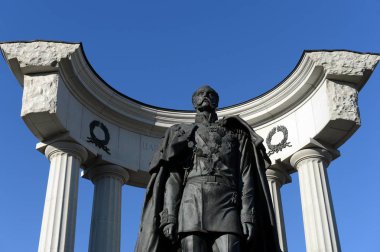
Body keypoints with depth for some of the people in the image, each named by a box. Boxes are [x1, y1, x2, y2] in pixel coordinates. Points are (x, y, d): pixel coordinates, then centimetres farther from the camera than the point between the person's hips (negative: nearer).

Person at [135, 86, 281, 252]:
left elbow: (245, 177, 13)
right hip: (192, 204, 0)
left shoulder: (234, 133, 25)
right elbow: (173, 178, 11)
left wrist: (248, 216, -3)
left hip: (226, 206, 0)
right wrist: (169, 217, -5)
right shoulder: (183, 132, 24)